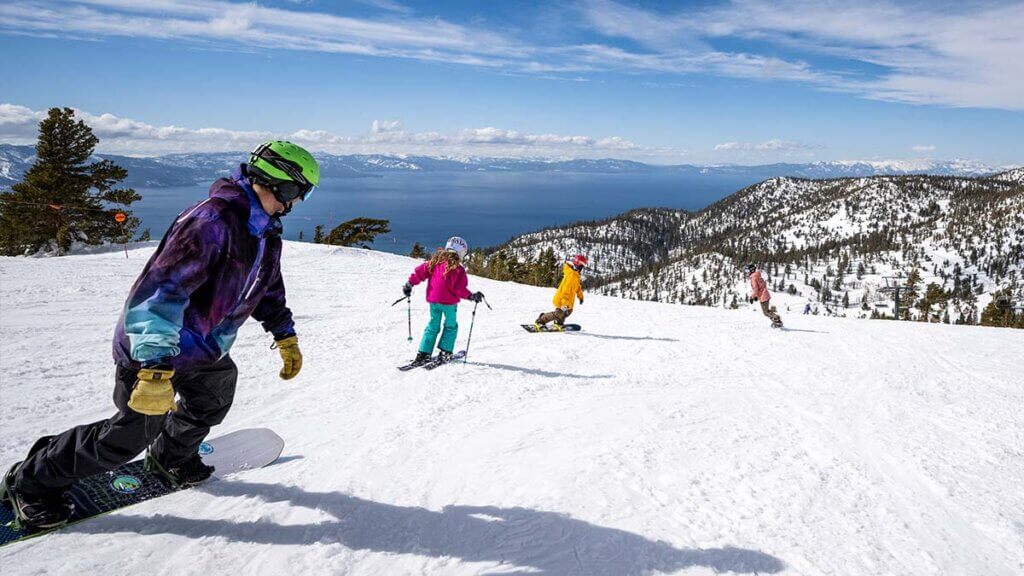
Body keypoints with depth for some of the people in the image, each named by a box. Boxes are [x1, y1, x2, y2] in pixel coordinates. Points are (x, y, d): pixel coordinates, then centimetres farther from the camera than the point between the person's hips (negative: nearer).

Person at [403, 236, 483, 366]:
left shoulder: (435, 262, 2)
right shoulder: (458, 269, -14)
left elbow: (419, 272, 4)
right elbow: (460, 289, -18)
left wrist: (409, 284, 15)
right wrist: (471, 296, -6)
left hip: (433, 300, 5)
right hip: (449, 302, -5)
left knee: (432, 326, 16)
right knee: (451, 326, 15)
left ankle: (423, 354, 10)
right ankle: (444, 353, 9)